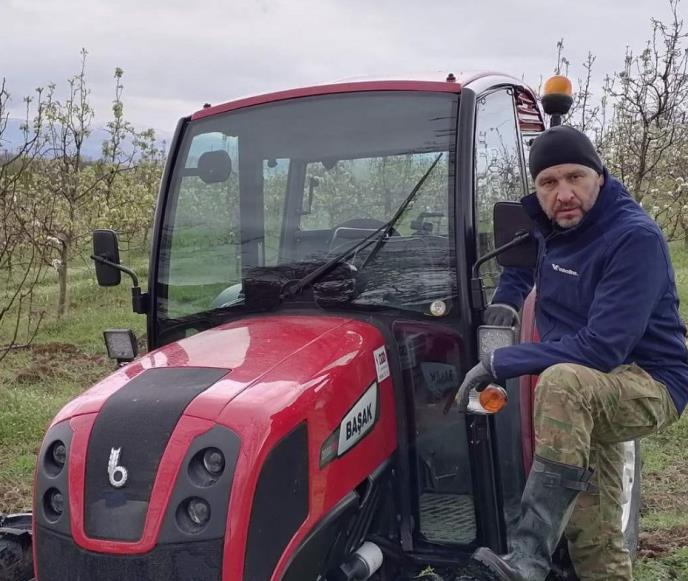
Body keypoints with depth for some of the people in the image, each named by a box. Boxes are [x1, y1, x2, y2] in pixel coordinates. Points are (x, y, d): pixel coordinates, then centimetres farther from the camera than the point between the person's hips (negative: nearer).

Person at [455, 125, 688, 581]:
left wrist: (500, 364, -27)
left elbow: (601, 349, -30)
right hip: (589, 402, 8)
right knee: (595, 544, 8)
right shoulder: (550, 228, 2)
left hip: (650, 388, -8)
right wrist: (506, 301, 7)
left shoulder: (635, 237, -21)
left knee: (563, 381, -38)